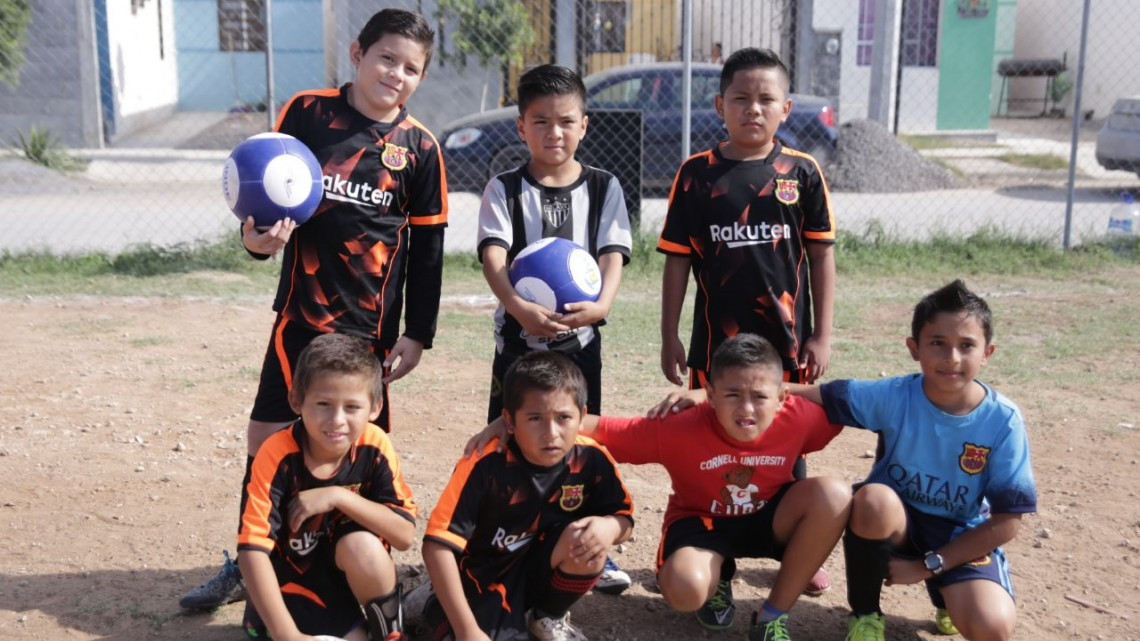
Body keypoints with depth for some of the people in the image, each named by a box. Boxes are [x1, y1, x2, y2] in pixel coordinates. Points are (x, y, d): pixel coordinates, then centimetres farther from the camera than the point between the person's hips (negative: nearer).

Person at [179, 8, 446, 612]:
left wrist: (417, 333, -1)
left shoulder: (419, 147, -2)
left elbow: (428, 247, 1)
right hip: (300, 312, 2)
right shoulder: (305, 112, -1)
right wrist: (258, 237, -15)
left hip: (370, 323, -1)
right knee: (266, 434, 6)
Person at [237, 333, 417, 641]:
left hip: (349, 568, 2)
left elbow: (405, 534, -21)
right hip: (293, 574, -2)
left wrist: (338, 496, -31)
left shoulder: (374, 446, -17)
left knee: (363, 546, -31)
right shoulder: (278, 454, -24)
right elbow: (252, 549, -29)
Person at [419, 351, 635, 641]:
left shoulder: (591, 460, -16)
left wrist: (608, 526, -29)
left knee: (590, 538, -26)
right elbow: (438, 544, -28)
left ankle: (550, 617, 4)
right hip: (478, 579, -3)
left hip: (538, 571, 3)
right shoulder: (485, 464, -27)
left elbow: (624, 517, -2)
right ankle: (436, 605, 8)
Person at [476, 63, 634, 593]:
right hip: (519, 334, -1)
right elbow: (493, 255, -15)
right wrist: (518, 306, -34)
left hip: (580, 334, 1)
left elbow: (613, 253, -7)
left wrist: (602, 303, -28)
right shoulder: (504, 189, -2)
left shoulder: (603, 187, 3)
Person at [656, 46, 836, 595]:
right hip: (716, 339, 0)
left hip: (787, 338, 1)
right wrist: (669, 337, -1)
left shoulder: (802, 172, -1)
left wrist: (821, 334, -1)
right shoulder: (697, 174, -3)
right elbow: (677, 258, 0)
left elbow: (820, 255, 2)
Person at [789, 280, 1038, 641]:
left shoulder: (1003, 421, -17)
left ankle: (949, 599, 13)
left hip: (961, 536, 0)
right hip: (897, 521, 0)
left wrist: (927, 566, -15)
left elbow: (1006, 522, -13)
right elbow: (818, 396, -13)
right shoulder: (893, 397, -17)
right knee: (875, 499, -35)